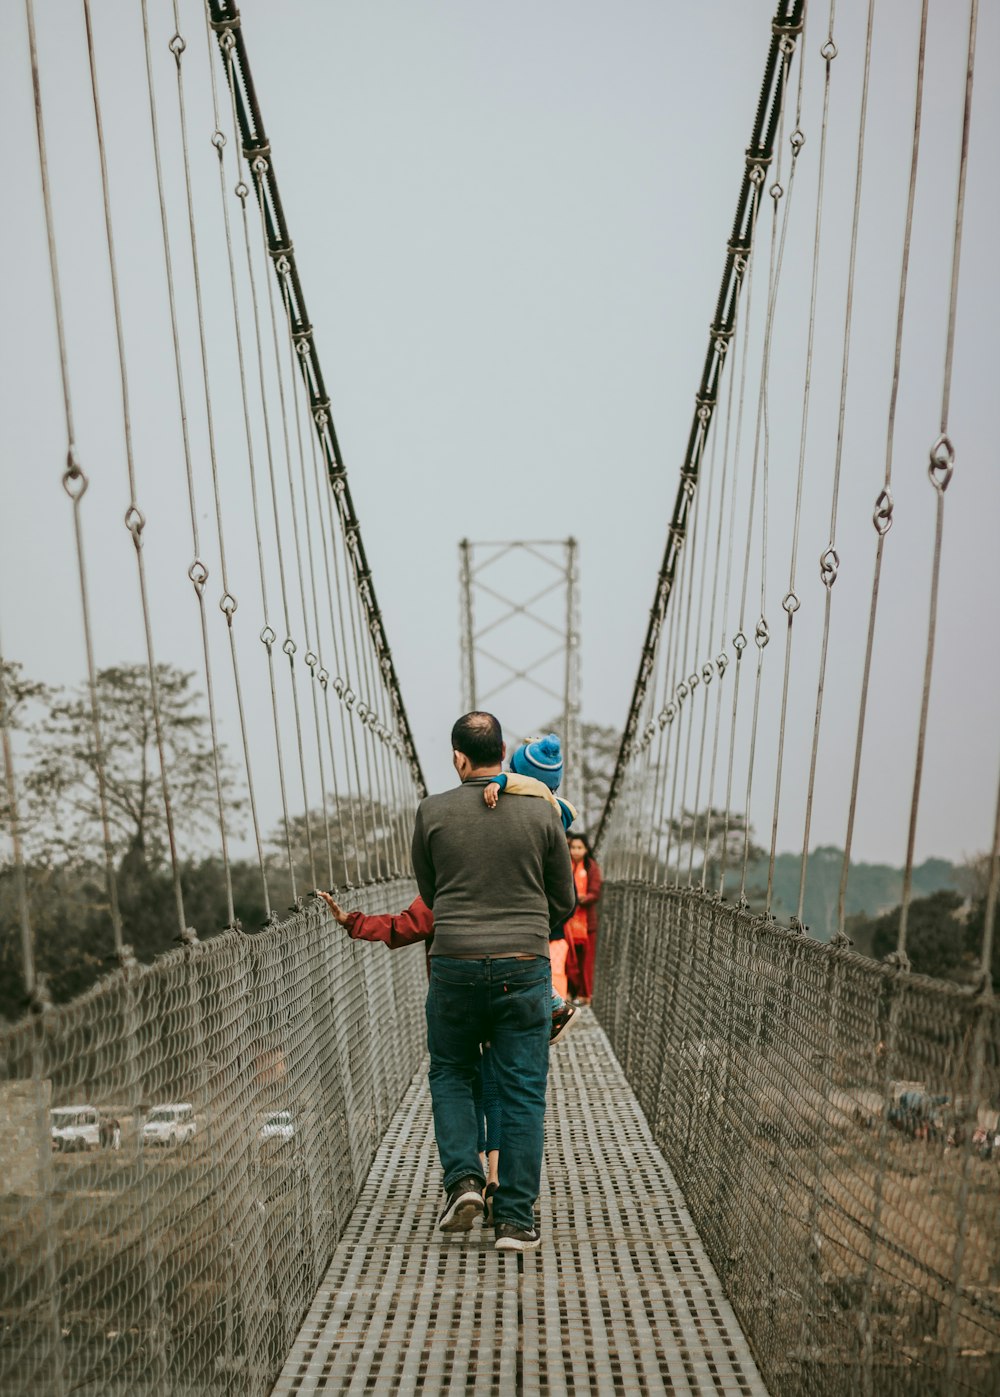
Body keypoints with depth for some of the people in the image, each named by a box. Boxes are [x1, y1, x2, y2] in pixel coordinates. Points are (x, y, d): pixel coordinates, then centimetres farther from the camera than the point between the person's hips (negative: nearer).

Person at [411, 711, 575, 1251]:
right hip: (525, 968, 0)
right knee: (523, 1094, 9)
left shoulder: (432, 812, -2)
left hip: (454, 967, 0)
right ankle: (515, 1219, 13)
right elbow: (564, 902, 7)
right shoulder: (541, 812, -2)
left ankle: (463, 1179, 8)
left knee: (450, 1074, 22)